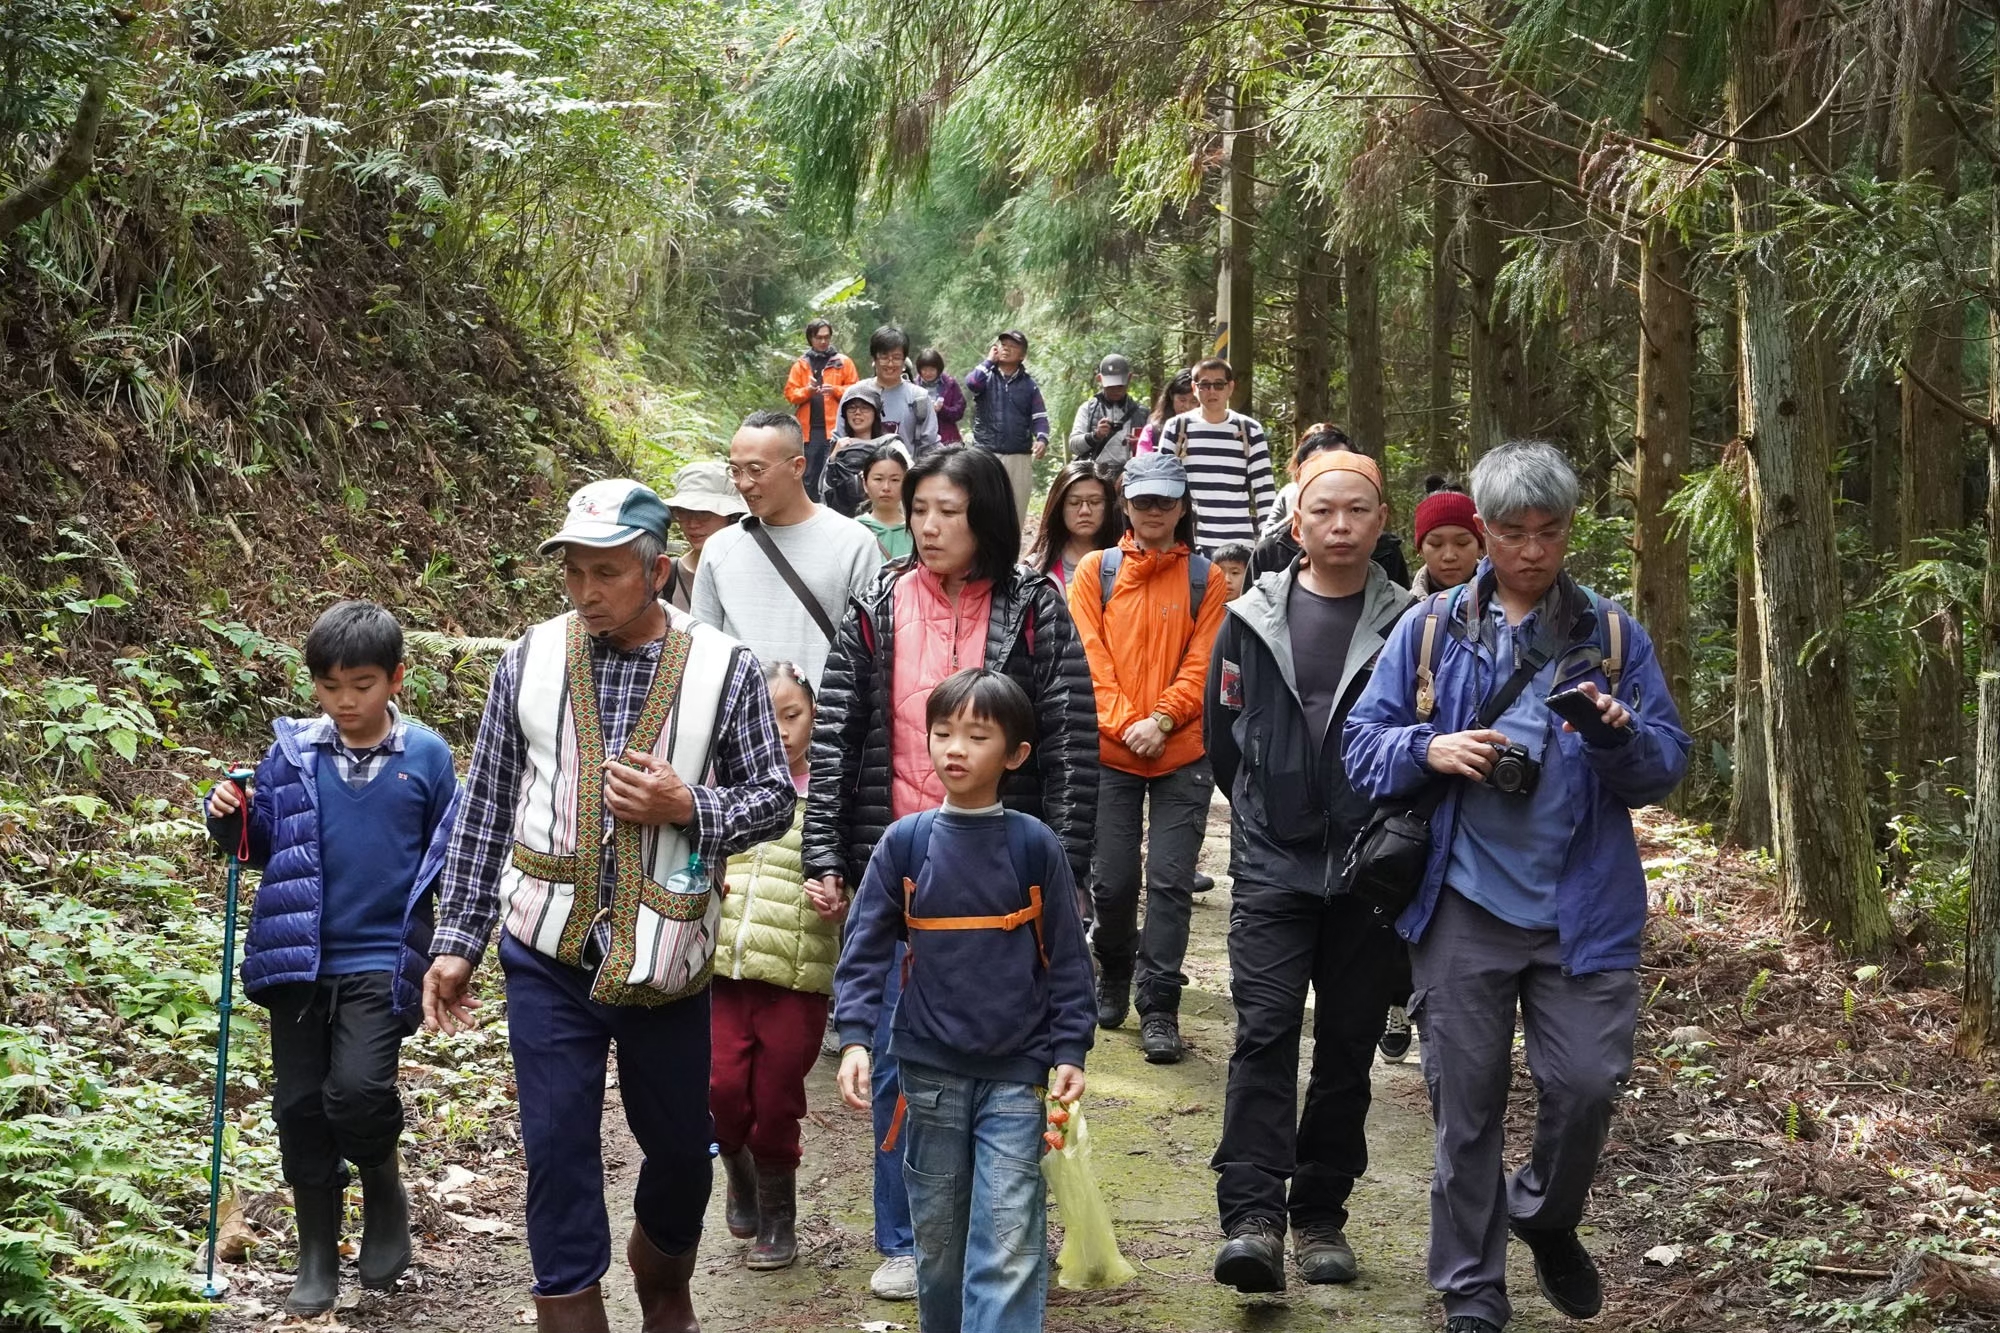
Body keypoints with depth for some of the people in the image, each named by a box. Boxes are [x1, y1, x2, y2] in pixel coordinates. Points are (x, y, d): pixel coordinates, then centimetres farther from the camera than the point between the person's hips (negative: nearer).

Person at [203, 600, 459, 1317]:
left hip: (382, 960, -3)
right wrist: (231, 819, -10)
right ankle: (317, 1263, 20)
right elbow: (261, 844, 11)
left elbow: (449, 857, 6)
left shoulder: (426, 756, -1)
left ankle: (386, 1194, 11)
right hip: (298, 959, 3)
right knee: (300, 1106, 6)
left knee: (357, 1088, -20)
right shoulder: (293, 752, 2)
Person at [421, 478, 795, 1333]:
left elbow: (774, 798, 2)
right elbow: (484, 811, 6)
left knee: (679, 1143, 14)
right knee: (557, 1147, -2)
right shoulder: (530, 661, -1)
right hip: (548, 952, 0)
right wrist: (455, 941, 5)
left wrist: (689, 807, -18)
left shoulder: (723, 670, -6)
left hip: (665, 957, 0)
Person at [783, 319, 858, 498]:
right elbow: (790, 393, 7)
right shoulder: (801, 364, 12)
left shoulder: (843, 363, 7)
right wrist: (807, 391, -11)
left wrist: (835, 390, -13)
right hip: (809, 429, 2)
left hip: (835, 428, -2)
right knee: (810, 476, 6)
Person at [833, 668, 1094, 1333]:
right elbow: (866, 948, 0)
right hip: (929, 1071, 2)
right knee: (938, 1236, 13)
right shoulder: (904, 843, -1)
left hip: (1016, 1074, -2)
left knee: (1009, 1246, -7)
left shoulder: (1035, 846, -3)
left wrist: (1070, 1051, -3)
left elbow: (1066, 957, 2)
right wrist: (855, 1038, -11)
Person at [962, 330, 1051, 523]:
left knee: (1016, 512, 5)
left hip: (1019, 458, 2)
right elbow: (971, 385, -16)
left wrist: (1042, 439, -14)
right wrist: (989, 361, -3)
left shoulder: (1029, 384, 11)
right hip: (986, 454, -2)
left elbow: (1039, 417, 6)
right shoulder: (986, 376, 7)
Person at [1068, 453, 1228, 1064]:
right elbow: (1090, 656, -1)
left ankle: (1158, 1007, 3)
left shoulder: (1204, 579, 5)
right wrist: (1124, 723, -12)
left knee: (1170, 882, -4)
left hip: (1181, 754, 0)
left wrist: (1161, 720, -14)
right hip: (1109, 752, 1)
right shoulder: (1095, 571, 6)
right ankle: (1114, 974, 30)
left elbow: (1202, 663, -1)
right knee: (1112, 879, 4)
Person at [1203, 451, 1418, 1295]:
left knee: (1347, 1046, 7)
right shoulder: (1253, 620, 4)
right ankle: (1253, 1217, -16)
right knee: (1264, 1031, -12)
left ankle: (1321, 1216, 17)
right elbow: (1223, 734, 14)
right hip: (1273, 866, 0)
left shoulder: (1408, 625, 1)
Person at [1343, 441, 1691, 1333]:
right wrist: (1431, 750, -14)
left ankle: (1547, 1216, 28)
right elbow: (1363, 743, 5)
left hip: (1583, 907, 0)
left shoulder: (1612, 636, 6)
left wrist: (1621, 736, -17)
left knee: (1588, 1081, -5)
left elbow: (1665, 768, 5)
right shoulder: (1431, 631, 5)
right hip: (1464, 905, 0)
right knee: (1466, 1102, 4)